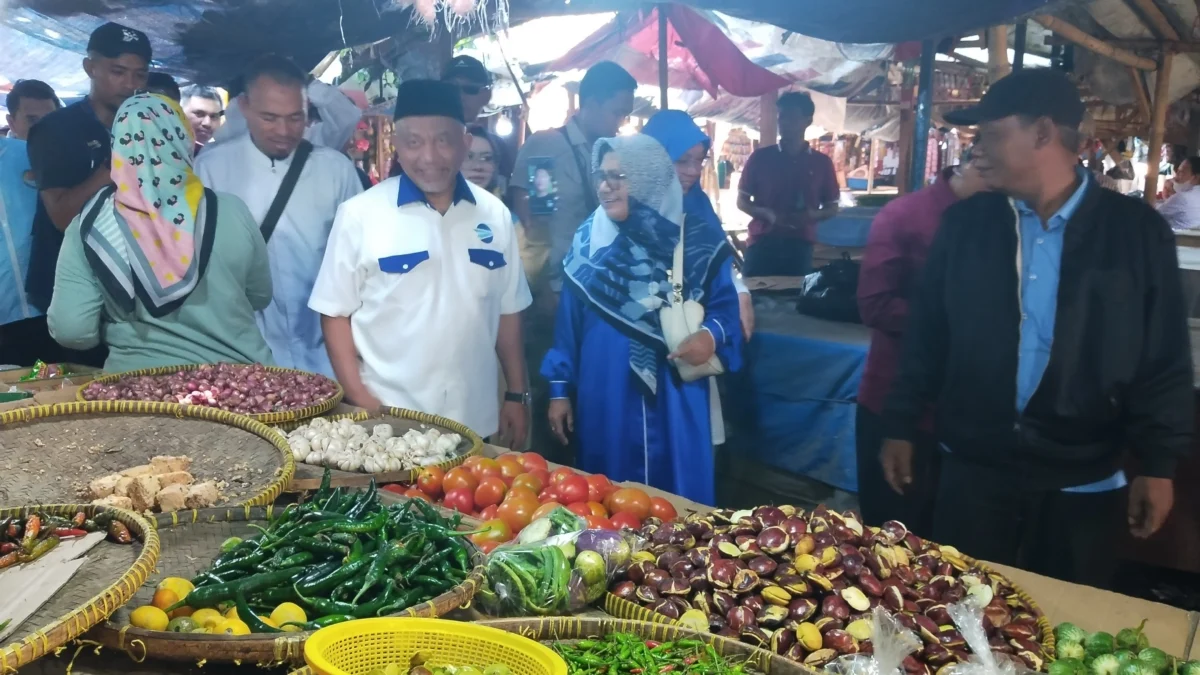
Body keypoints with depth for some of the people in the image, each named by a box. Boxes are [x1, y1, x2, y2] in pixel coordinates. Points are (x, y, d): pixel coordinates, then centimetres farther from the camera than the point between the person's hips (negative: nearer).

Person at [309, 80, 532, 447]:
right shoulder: (360, 214, -8)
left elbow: (507, 311, 8)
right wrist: (361, 401, -10)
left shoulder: (494, 215, 3)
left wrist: (517, 396, 7)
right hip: (387, 422, -3)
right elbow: (335, 313, -4)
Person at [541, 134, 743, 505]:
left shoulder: (698, 241, -3)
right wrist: (560, 389, 6)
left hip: (675, 400, -2)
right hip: (604, 399, 2)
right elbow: (569, 321, 6)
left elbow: (726, 306, 1)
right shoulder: (588, 238, 4)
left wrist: (712, 334, -21)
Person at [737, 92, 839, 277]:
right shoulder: (760, 157, 5)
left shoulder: (822, 162, 7)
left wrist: (813, 215, -9)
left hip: (800, 246, 1)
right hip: (762, 243, -1)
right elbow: (742, 201, 8)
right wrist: (767, 213, -11)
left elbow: (832, 208, 13)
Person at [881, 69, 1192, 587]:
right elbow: (927, 334, 4)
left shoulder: (1137, 231, -5)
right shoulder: (965, 224, -1)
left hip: (1083, 482, -1)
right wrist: (900, 426, 4)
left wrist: (1158, 463, -4)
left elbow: (1165, 360, -2)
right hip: (972, 468, 1)